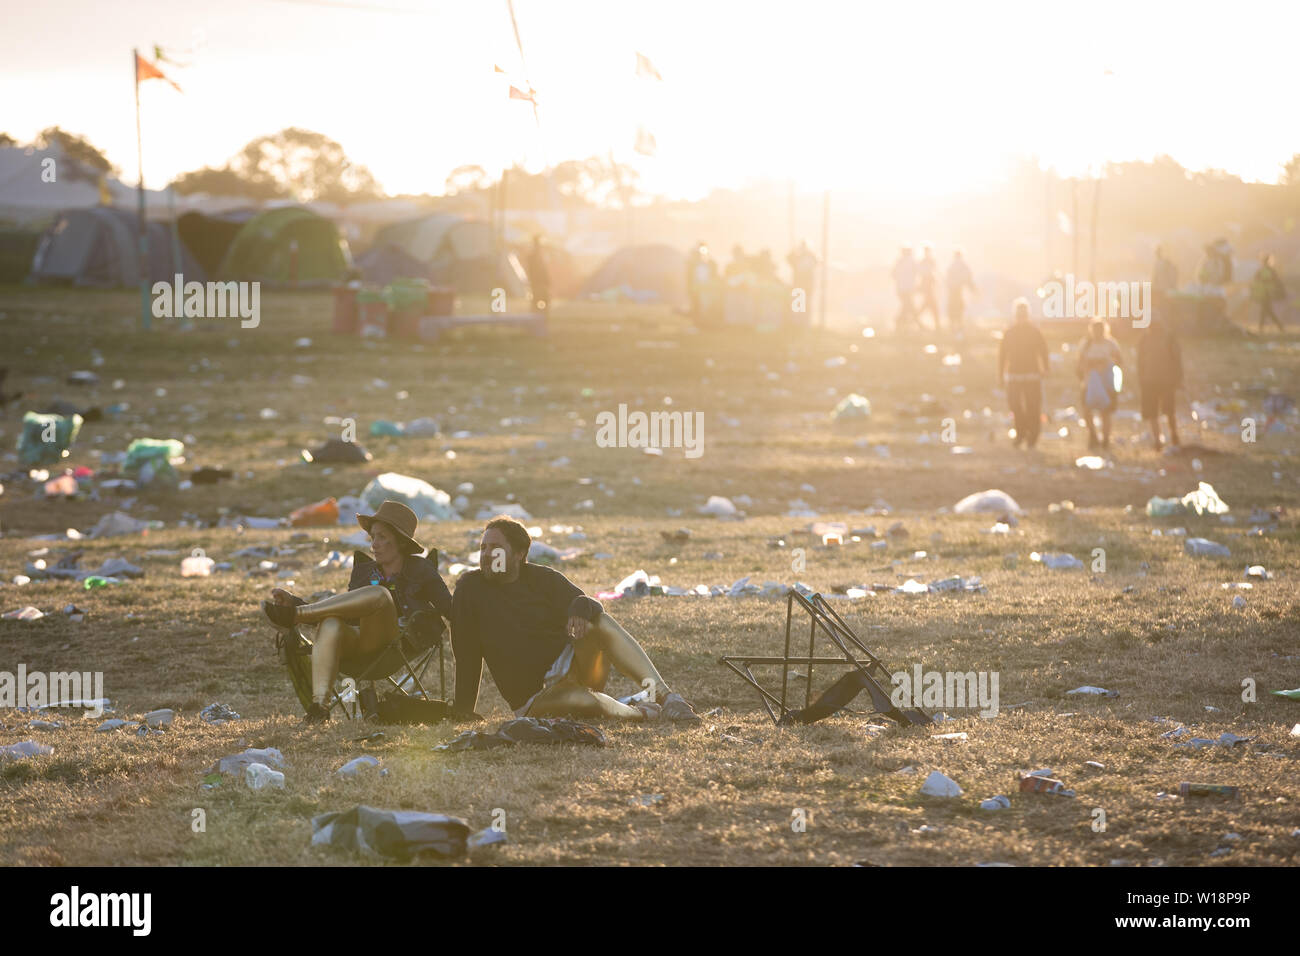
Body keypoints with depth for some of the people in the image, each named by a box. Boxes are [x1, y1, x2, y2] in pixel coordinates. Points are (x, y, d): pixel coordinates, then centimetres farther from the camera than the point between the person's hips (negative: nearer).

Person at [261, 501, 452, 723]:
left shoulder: (420, 570, 17)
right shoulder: (365, 571, 26)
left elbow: (450, 609, 10)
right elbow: (343, 614, 21)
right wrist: (293, 601, 12)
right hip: (359, 649, 3)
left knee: (379, 594, -32)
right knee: (330, 625, -34)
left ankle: (295, 616, -32)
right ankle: (319, 703, -48)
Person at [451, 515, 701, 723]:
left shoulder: (541, 578, 7)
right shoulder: (470, 588, 3)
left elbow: (594, 608, -5)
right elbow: (466, 656, 4)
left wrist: (582, 607, -29)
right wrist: (463, 712, 4)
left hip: (569, 665, 3)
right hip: (533, 699, -3)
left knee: (602, 623, -29)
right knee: (578, 701, -41)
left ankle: (665, 696, -36)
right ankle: (639, 713, -16)